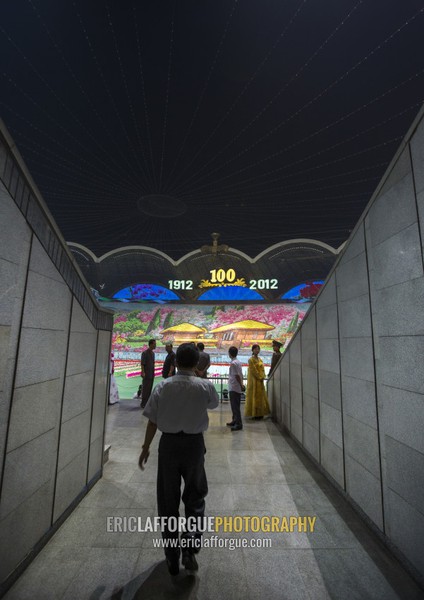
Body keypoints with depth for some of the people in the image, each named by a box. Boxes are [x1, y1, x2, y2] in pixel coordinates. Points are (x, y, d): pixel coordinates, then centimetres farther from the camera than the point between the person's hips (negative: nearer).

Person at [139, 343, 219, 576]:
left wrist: (145, 448, 8)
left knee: (167, 500, 19)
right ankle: (190, 543, 6)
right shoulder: (205, 386, -11)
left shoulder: (162, 386, -9)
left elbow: (152, 421, -5)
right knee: (195, 496, 21)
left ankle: (172, 557, 32)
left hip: (168, 443, 1)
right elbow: (214, 404, 10)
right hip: (194, 444, -1)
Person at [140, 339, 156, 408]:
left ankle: (148, 402, 17)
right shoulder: (145, 353, -11)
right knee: (145, 389, -2)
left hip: (152, 374, 7)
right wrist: (143, 372, -22)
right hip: (146, 375, -7)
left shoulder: (153, 353, 12)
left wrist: (153, 373, 16)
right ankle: (143, 403, 6)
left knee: (150, 389, 9)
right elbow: (142, 363, -15)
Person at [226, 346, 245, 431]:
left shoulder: (233, 363, -18)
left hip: (234, 388, -9)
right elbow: (241, 375, 12)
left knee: (235, 406, -3)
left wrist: (241, 385, -14)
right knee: (235, 405, 18)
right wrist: (242, 384, 14)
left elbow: (237, 376, -20)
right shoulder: (239, 362, 10)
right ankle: (235, 420, 28)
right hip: (237, 388, 9)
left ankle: (238, 424, 1)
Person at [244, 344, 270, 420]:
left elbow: (262, 369, 11)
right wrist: (260, 377, -14)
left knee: (260, 397, 11)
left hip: (260, 381, 8)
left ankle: (260, 413, 19)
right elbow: (253, 370, -16)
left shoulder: (259, 359, 13)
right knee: (255, 396, -4)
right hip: (254, 380, -8)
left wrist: (263, 377, -3)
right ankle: (255, 414, 3)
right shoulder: (251, 359, -11)